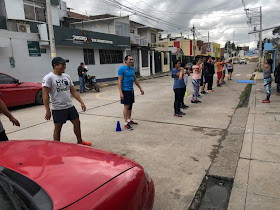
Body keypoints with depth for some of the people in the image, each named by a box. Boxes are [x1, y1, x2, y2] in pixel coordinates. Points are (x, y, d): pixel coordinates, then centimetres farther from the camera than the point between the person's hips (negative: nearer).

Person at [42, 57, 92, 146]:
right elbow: (45, 95, -15)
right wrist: (47, 110, -20)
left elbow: (73, 91, 12)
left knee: (77, 123, 13)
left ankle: (80, 141, 32)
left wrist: (81, 102, 5)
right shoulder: (48, 78, -11)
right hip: (58, 109, -6)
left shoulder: (67, 76, 9)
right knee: (57, 128, 4)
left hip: (70, 106, 7)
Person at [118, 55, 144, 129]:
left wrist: (140, 88, 18)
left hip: (131, 90, 8)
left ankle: (129, 120, 28)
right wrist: (120, 92, -21)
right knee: (126, 106, -4)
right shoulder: (122, 69, -11)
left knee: (130, 106, 14)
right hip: (125, 90, -8)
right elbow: (120, 81, -14)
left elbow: (135, 79, 20)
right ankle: (126, 123, 3)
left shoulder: (132, 68, 13)